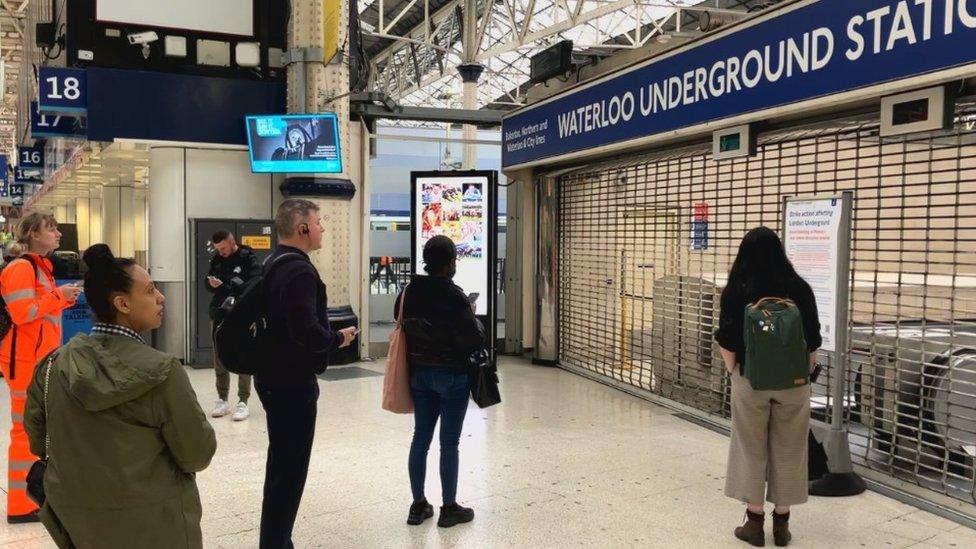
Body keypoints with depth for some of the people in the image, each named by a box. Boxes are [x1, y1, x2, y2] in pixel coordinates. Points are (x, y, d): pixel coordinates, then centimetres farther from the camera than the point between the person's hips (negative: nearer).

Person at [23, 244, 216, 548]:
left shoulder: (55, 364, -8)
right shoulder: (161, 371, -23)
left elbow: (38, 439, 5)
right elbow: (197, 455, -17)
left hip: (74, 516, 4)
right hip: (151, 524, -4)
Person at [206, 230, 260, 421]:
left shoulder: (248, 258, -7)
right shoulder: (216, 259, 9)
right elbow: (208, 284, 15)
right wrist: (211, 284, -6)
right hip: (219, 315, 5)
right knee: (219, 358, 9)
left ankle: (243, 402, 6)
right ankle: (222, 400, 20)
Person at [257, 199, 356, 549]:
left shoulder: (274, 264, 11)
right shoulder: (299, 270, -20)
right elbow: (307, 332, -30)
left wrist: (328, 332, 11)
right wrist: (338, 339, -12)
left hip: (275, 376, 11)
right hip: (292, 382, -11)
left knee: (282, 465, 20)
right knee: (289, 469, -1)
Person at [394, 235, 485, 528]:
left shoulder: (408, 292, 0)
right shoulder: (453, 296, -20)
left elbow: (401, 323, 12)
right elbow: (475, 340, -19)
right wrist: (475, 321, -1)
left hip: (418, 373, 6)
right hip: (451, 375, -6)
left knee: (420, 437, 13)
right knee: (449, 442, 4)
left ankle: (418, 505, 21)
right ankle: (449, 508, 15)